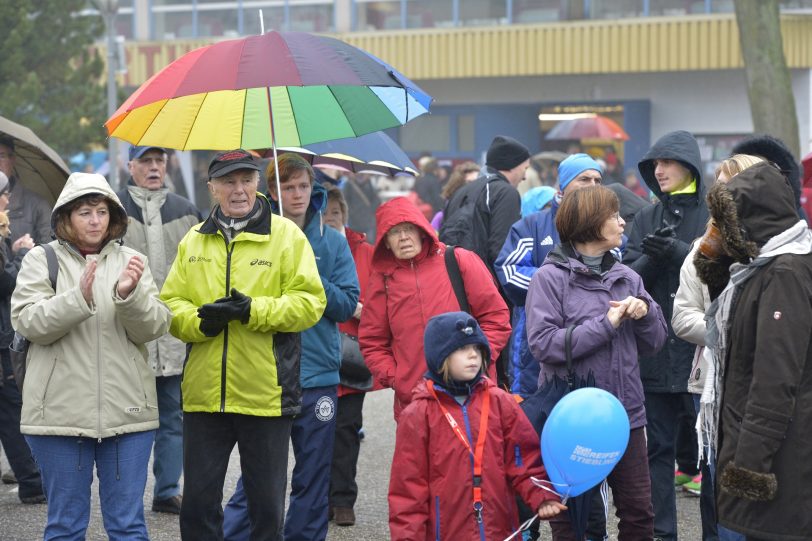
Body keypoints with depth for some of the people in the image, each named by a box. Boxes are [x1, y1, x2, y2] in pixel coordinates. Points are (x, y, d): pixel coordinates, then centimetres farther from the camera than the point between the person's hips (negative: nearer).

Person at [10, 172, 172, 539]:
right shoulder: (40, 260, 4)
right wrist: (79, 297, -23)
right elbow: (28, 322, -8)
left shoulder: (130, 261, 9)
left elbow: (153, 327, 0)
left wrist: (130, 295, -20)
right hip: (61, 412, -1)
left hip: (127, 411, 2)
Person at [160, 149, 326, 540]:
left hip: (266, 395, -3)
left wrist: (253, 310, -19)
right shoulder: (193, 241, 10)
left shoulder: (286, 235, -1)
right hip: (204, 394, 3)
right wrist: (199, 321, -14)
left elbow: (310, 302, -8)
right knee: (198, 501, 10)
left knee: (267, 503, 8)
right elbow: (171, 303, 7)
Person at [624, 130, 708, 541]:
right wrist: (651, 257, -14)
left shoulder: (714, 215, -2)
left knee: (703, 444, -1)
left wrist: (677, 253, -19)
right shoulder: (646, 219, 12)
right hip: (654, 350, 4)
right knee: (657, 447, 7)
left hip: (700, 349, -4)